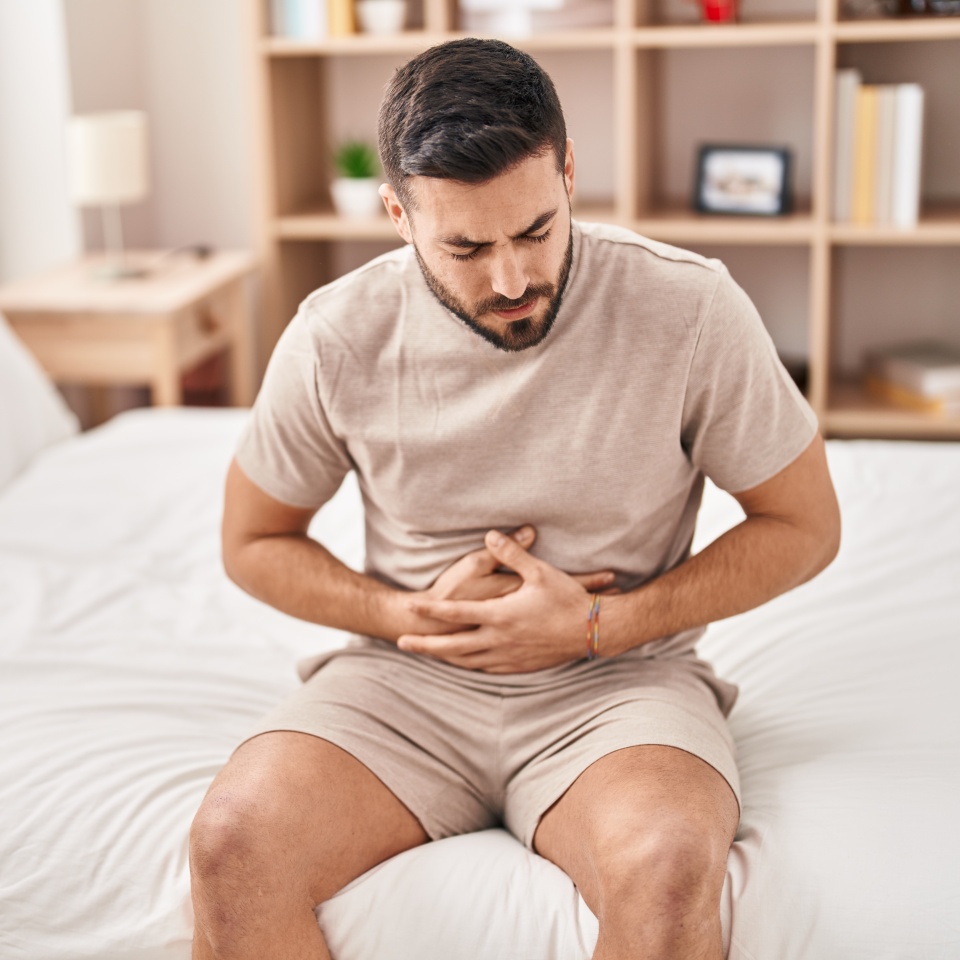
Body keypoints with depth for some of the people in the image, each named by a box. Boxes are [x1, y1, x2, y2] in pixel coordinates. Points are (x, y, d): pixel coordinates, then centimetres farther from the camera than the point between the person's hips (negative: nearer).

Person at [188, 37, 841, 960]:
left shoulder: (691, 310, -11)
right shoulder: (336, 337, -6)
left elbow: (803, 527, -1)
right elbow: (254, 544, 9)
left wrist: (597, 624, -12)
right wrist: (410, 614, -10)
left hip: (616, 678, -1)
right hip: (405, 678, 2)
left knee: (666, 868, -35)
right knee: (233, 842, -26)